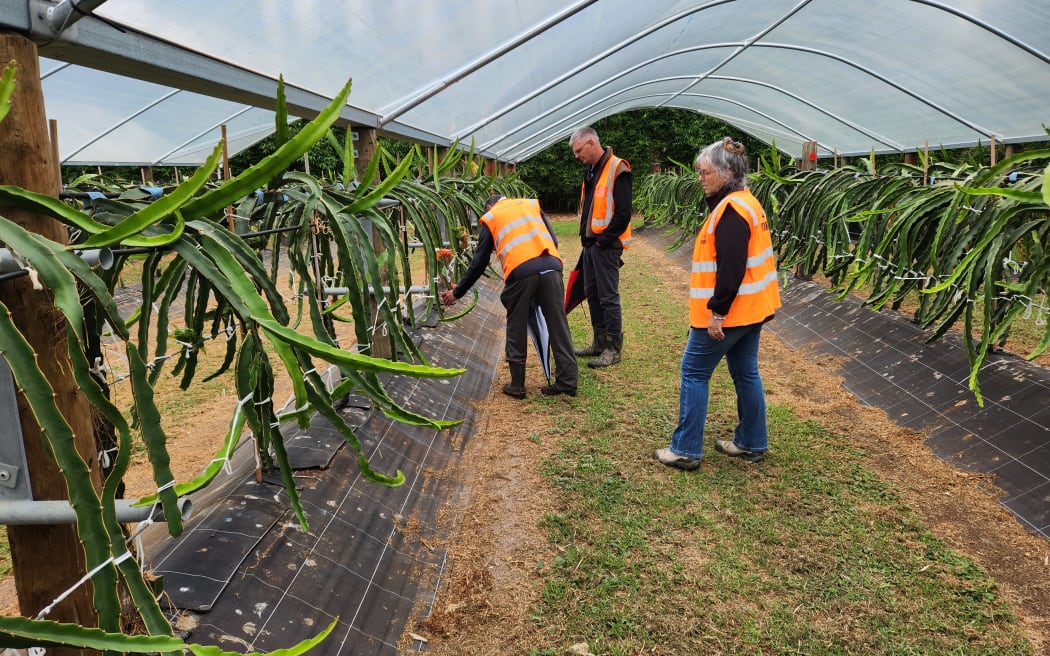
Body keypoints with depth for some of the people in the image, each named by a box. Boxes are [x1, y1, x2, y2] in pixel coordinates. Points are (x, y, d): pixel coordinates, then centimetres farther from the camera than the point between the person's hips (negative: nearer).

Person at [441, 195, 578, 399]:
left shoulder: (489, 218, 21)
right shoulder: (532, 203, 28)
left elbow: (479, 263, 21)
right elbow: (553, 240, 20)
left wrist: (457, 292, 30)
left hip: (520, 271, -2)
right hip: (551, 266, 3)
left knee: (516, 329, 12)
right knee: (558, 325, 7)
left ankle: (517, 384, 16)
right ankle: (567, 382, 10)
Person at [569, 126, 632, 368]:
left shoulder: (617, 170, -14)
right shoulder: (590, 171, 14)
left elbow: (623, 213, -19)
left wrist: (604, 239, -16)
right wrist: (585, 236, 12)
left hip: (606, 245, -9)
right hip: (590, 244, 9)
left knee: (608, 297, -4)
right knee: (592, 294, 14)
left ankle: (614, 348, 6)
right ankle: (599, 342, 25)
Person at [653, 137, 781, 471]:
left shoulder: (731, 209, -19)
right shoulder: (747, 202, 13)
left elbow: (731, 267, -25)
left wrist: (717, 312, -22)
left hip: (729, 310, -10)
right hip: (750, 307, 10)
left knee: (694, 372, -1)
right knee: (746, 373, 16)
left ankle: (685, 450, 5)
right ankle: (752, 443, 26)